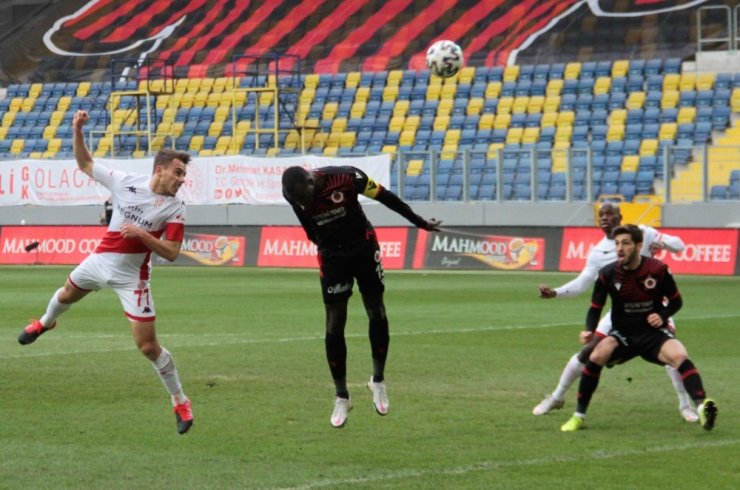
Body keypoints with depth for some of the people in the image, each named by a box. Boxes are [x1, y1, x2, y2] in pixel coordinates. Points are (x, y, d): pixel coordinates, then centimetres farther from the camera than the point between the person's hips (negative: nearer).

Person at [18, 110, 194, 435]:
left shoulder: (175, 209, -17)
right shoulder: (125, 182, -11)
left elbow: (171, 253, -20)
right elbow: (85, 164, 0)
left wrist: (141, 233, -33)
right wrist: (77, 131, -14)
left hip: (131, 277, -4)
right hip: (100, 261, 4)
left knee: (148, 346, -10)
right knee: (68, 294, 33)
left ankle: (180, 402, 6)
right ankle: (46, 322, 70)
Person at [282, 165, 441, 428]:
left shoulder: (345, 177, -27)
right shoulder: (293, 194, -18)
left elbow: (385, 197, -12)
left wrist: (420, 223, -1)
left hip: (364, 248, -1)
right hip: (331, 257, 1)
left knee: (377, 315, 4)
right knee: (334, 326, -3)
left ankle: (378, 380, 23)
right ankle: (341, 398, 6)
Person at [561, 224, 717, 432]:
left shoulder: (658, 269, -12)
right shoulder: (608, 274, -9)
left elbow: (676, 301, 2)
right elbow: (595, 308, 1)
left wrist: (662, 316, -18)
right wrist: (589, 331, -18)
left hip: (654, 333, -1)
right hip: (622, 335, 1)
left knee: (679, 356, -31)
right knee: (597, 356, -26)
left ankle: (702, 407, -39)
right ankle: (578, 416, -12)